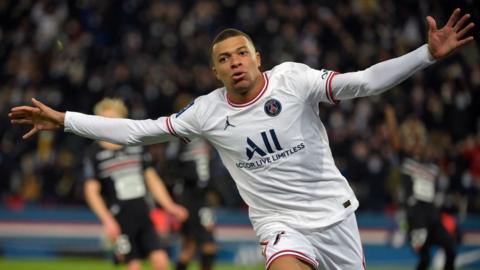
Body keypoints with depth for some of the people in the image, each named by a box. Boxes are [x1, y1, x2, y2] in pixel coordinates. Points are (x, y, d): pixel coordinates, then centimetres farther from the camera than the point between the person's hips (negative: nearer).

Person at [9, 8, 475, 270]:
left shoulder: (292, 78, -8)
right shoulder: (206, 112, -2)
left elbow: (364, 82, -14)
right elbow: (137, 131, 1)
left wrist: (429, 54, -26)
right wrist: (62, 120, -2)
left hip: (334, 212, 1)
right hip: (282, 224, -1)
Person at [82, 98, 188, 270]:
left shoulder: (136, 146, 11)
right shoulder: (95, 153, -2)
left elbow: (152, 179, 17)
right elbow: (92, 191, -6)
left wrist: (169, 206, 8)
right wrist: (107, 220, -18)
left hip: (143, 217, 4)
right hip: (120, 221, -4)